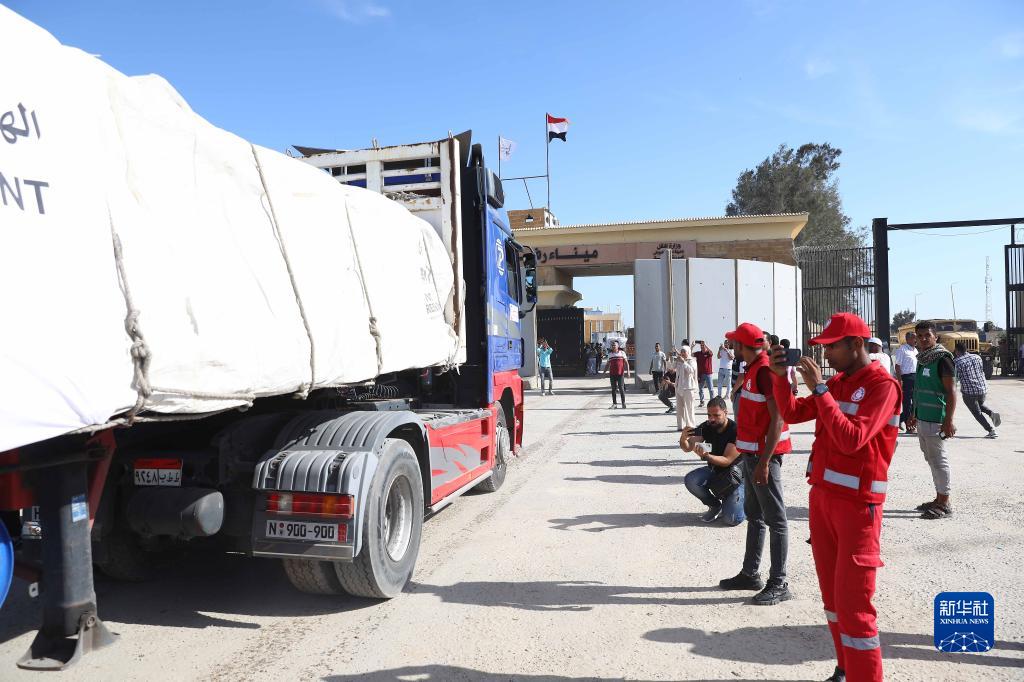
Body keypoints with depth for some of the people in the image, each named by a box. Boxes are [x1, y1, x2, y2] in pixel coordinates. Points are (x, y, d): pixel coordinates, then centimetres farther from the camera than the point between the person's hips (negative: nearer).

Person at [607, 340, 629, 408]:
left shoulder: (622, 353, 4)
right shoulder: (610, 354, 12)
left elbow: (626, 363, 4)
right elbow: (608, 364, 19)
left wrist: (628, 371, -7)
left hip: (620, 374, -3)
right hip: (612, 374, 3)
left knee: (621, 389, -4)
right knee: (613, 389, 4)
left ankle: (623, 403, 5)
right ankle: (614, 404, 10)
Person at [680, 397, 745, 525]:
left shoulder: (736, 430, -23)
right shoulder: (706, 427, -8)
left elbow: (727, 460, -24)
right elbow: (688, 448, -12)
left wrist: (706, 456, -41)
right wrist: (683, 439, -36)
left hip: (735, 473, -5)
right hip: (714, 470, 5)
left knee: (731, 519, -19)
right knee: (690, 480, -24)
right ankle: (715, 506, 2)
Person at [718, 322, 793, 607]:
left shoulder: (766, 370, -18)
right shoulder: (754, 369, 13)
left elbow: (778, 418, -21)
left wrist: (764, 461, -23)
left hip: (764, 454, -10)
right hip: (752, 452, 10)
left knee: (775, 518, -2)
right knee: (754, 515, 17)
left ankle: (779, 584, 6)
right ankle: (750, 574, 28)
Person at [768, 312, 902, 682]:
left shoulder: (881, 385, -13)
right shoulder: (837, 382, 10)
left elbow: (850, 440, -23)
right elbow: (791, 414, 13)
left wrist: (819, 389, -22)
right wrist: (779, 377, -1)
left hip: (857, 503, -8)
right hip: (821, 495, 8)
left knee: (853, 604, -5)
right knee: (831, 593, 15)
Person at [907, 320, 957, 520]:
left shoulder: (942, 359, -11)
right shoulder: (922, 359, 13)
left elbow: (950, 391, -15)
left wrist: (948, 421, -20)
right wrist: (914, 415, 23)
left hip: (936, 419, -9)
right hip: (922, 419, 9)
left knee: (938, 460, -3)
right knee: (931, 459, 14)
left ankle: (944, 504, 4)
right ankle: (939, 499, 23)